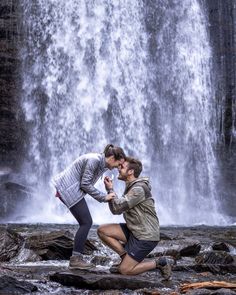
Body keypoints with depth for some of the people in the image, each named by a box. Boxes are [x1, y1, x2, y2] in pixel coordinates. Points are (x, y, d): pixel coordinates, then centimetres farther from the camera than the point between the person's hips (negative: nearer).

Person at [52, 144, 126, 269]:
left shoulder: (102, 164, 9)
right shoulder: (94, 160, -19)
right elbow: (85, 184, -19)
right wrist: (103, 197, -15)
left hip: (71, 190, 10)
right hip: (69, 189, -10)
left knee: (85, 223, 7)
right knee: (86, 222, -9)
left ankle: (77, 257, 10)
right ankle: (75, 259, -5)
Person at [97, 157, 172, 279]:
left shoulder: (138, 189, -21)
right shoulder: (131, 187, 11)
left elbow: (117, 208, -21)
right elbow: (118, 209, 8)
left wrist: (110, 190, -7)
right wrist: (110, 190, -2)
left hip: (145, 237, -9)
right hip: (133, 231, 9)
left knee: (124, 270, -7)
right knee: (102, 230, -3)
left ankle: (159, 263, 7)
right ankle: (126, 256, 7)